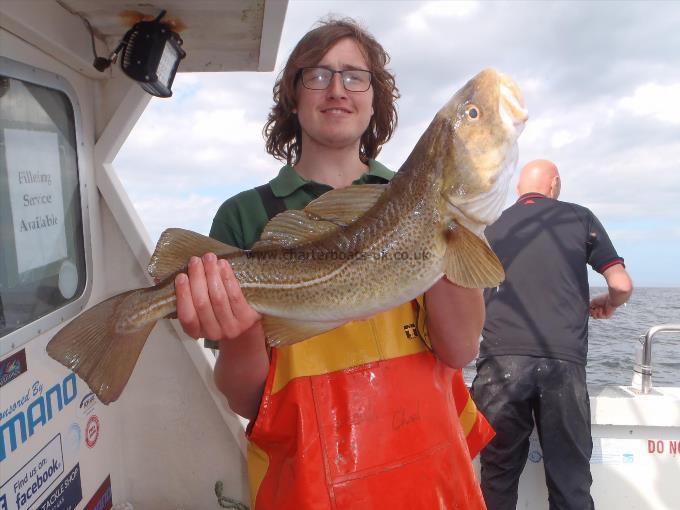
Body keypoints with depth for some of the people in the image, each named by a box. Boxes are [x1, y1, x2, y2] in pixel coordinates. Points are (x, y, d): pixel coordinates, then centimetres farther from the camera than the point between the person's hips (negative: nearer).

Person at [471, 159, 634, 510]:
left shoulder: (491, 226, 15)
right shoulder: (579, 217, 12)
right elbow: (622, 285, 8)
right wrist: (607, 304, 31)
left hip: (501, 360, 1)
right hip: (563, 361, 0)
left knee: (498, 478, 11)